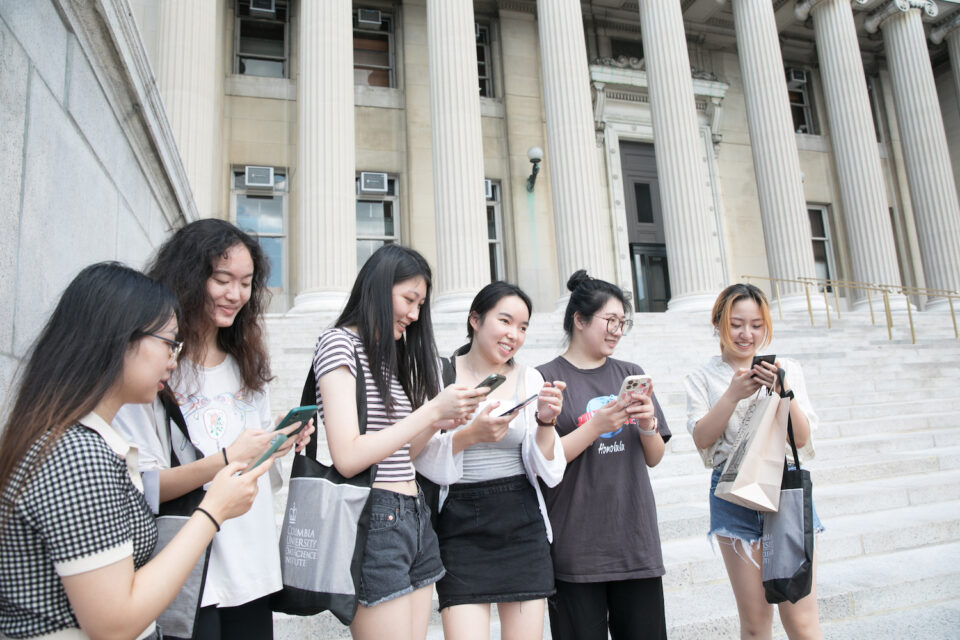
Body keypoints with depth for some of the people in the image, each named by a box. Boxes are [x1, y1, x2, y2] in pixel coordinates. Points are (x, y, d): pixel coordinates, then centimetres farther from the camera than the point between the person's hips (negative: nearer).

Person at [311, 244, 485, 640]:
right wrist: (431, 409, -16)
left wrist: (438, 423, 0)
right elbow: (348, 459, -19)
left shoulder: (390, 356, 16)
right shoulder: (338, 342, -8)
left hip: (413, 516, 8)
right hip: (374, 519, -8)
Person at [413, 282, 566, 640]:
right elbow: (421, 459, -7)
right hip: (460, 526, -2)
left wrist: (546, 421, -13)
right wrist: (469, 435, -22)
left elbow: (550, 473, 4)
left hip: (521, 523, 3)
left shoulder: (530, 379, 5)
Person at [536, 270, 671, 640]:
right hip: (577, 546, -4)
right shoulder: (548, 379, -3)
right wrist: (597, 426, -18)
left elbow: (654, 458, 12)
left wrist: (648, 424, -7)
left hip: (635, 539, 4)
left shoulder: (630, 375, 10)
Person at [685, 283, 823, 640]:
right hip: (734, 496, 0)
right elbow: (702, 438, -5)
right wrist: (733, 394, -16)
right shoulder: (703, 379, 5)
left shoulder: (787, 370, 8)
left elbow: (802, 438, 1)